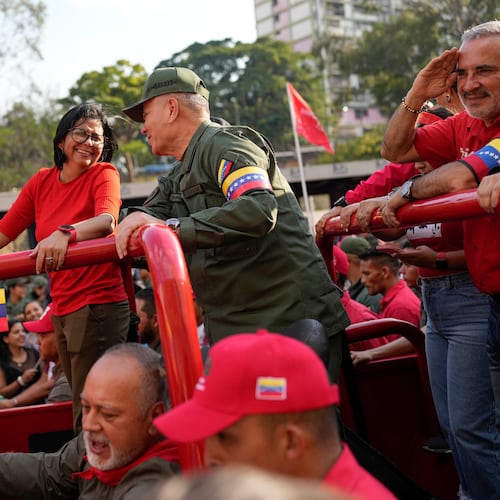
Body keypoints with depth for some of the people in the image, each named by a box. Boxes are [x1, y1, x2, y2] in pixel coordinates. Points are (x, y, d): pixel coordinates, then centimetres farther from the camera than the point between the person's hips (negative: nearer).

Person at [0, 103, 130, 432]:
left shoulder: (104, 174, -5)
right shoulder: (42, 182, 10)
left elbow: (106, 221, -25)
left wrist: (65, 233, -42)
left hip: (99, 304, -6)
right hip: (62, 308, 6)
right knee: (82, 402, 14)